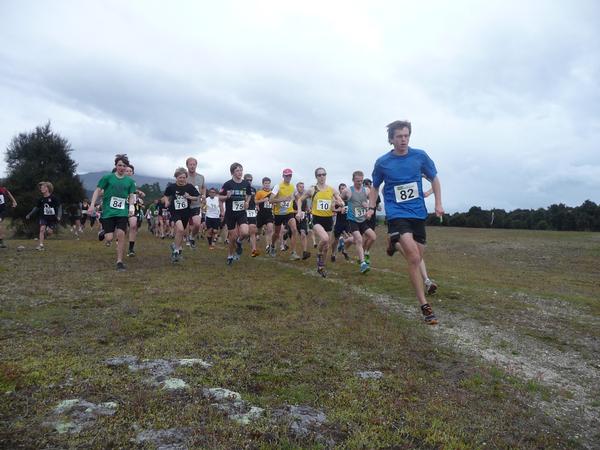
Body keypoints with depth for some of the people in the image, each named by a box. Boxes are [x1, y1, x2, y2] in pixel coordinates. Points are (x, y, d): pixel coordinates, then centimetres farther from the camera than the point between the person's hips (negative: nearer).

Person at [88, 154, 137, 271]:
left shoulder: (130, 181, 7)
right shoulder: (107, 177, -1)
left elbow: (131, 196, 12)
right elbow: (98, 190, -1)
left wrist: (132, 206, -6)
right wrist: (92, 205, -10)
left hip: (122, 212, 2)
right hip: (108, 212, -1)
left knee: (121, 234, -15)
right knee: (109, 238, -6)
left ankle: (119, 262, -4)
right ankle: (103, 231, 34)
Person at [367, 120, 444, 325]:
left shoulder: (420, 156, 0)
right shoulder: (382, 162, -2)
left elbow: (434, 179, 13)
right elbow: (375, 187, 13)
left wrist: (438, 204, 4)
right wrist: (371, 208, 0)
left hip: (418, 213, 4)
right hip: (397, 214, -3)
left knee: (417, 259, 9)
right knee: (414, 259, -19)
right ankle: (424, 305, -11)